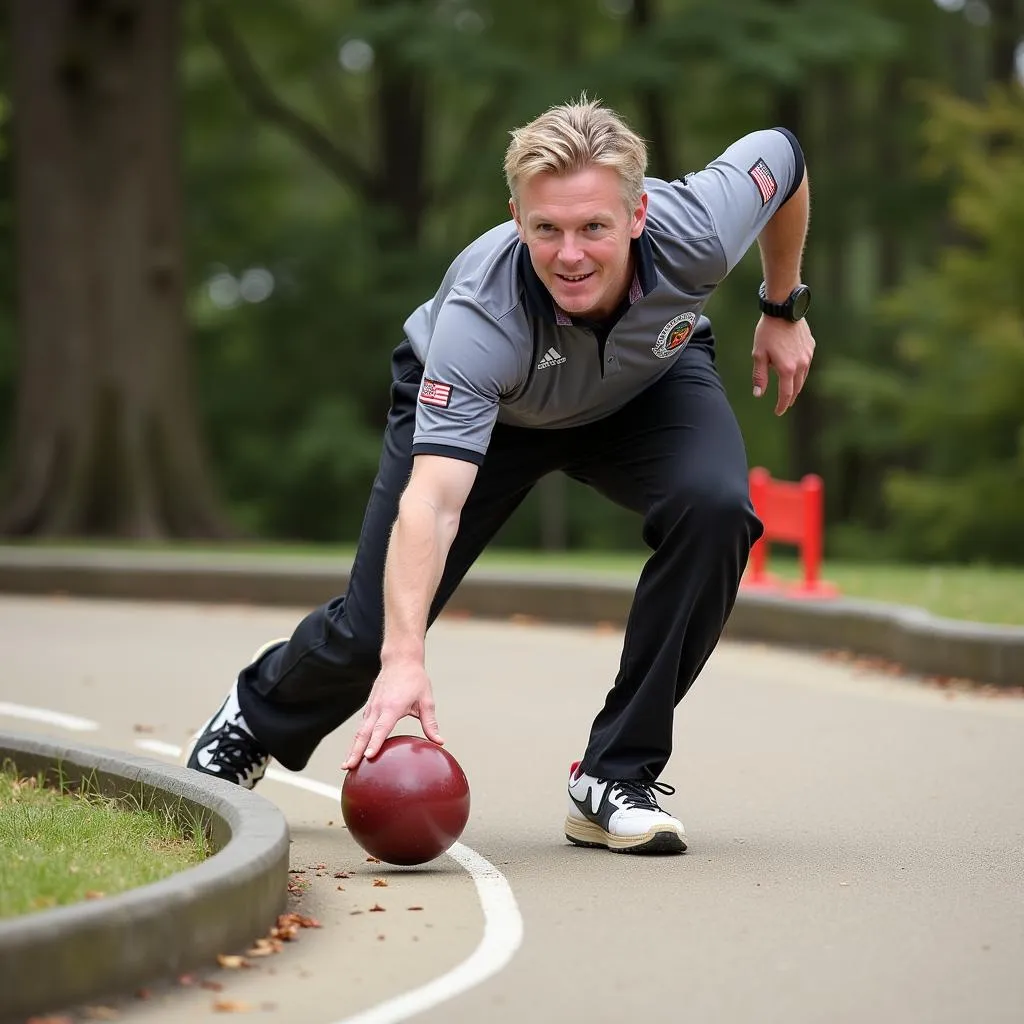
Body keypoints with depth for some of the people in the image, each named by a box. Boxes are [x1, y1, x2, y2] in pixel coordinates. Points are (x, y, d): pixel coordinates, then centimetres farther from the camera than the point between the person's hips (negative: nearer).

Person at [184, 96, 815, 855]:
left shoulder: (695, 230, -37)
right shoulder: (479, 317, -44)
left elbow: (783, 155, -13)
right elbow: (432, 499, -50)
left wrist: (784, 308, -1)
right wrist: (404, 660, -62)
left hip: (647, 383, 2)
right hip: (474, 399, -2)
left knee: (714, 506, -31)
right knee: (372, 632, -4)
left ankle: (615, 778, -16)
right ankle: (255, 720, 35)